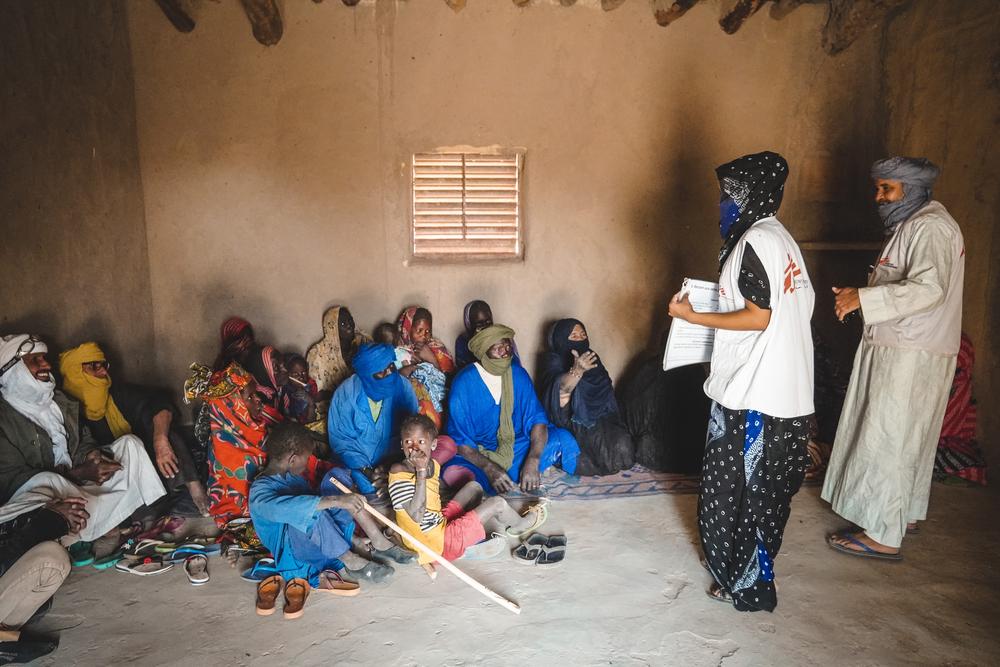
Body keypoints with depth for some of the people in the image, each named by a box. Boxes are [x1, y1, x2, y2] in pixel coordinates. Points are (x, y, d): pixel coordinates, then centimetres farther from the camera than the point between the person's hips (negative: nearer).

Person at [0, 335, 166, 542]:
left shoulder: (60, 400, 11)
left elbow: (84, 440, 15)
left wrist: (92, 455, -11)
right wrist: (79, 473, -24)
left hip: (74, 485, 8)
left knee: (129, 443, -4)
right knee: (47, 481, -40)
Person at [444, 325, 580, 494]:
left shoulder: (518, 374, -4)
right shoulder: (464, 383, -15)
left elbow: (536, 418, -8)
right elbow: (458, 439, -16)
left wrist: (532, 461, -25)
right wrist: (489, 468, -31)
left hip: (517, 448, 4)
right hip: (478, 455, -3)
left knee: (562, 438, -13)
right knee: (453, 473, -36)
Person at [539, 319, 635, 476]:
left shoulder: (591, 358, 12)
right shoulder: (554, 361, -5)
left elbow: (606, 390, 14)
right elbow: (560, 388, -26)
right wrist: (577, 370, -44)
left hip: (598, 418, 5)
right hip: (570, 423, -5)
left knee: (622, 447, -22)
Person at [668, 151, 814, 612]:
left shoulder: (754, 241, -15)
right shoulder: (782, 239, 13)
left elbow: (759, 317, -19)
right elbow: (801, 308, 16)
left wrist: (692, 316, -13)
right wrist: (725, 297, 19)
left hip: (752, 394, -10)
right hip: (788, 393, 10)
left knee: (738, 491, 4)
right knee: (766, 490, 18)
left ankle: (748, 587, 16)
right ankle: (749, 575, 32)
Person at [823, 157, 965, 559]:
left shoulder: (931, 227, -17)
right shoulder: (912, 224, 16)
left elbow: (928, 288, -30)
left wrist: (863, 298, -29)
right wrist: (862, 295, 7)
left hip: (911, 356, -11)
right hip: (901, 349, 11)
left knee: (886, 439, -6)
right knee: (909, 437, 19)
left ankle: (883, 536, 1)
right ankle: (907, 512, 33)